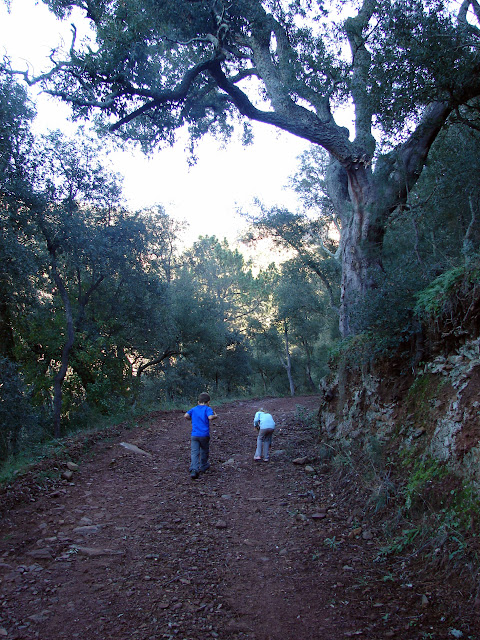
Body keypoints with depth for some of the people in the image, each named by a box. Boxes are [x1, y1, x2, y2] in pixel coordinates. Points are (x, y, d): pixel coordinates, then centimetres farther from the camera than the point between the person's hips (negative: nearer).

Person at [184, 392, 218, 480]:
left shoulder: (193, 409, 10)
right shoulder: (207, 409, -2)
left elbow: (186, 416, -2)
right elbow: (210, 417, -20)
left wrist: (192, 419, 16)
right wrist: (215, 416, 0)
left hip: (194, 435, 2)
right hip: (204, 435, -2)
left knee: (194, 452, -4)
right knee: (204, 451, 19)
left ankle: (194, 469, -20)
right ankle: (203, 466, 36)